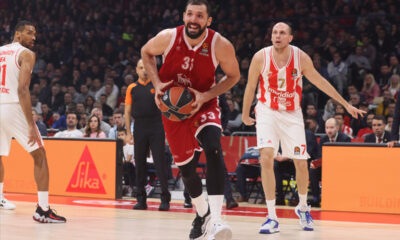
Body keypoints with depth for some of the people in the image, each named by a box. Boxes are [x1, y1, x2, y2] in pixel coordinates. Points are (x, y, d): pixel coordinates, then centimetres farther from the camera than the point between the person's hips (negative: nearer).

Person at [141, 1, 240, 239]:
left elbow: (233, 76, -4)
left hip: (204, 105, -2)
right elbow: (146, 52, 4)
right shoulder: (169, 37, -17)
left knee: (213, 150, -30)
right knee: (186, 167, 8)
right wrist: (158, 83, -10)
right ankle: (202, 212, 37)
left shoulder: (221, 45, -21)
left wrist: (206, 96, -18)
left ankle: (216, 220, -33)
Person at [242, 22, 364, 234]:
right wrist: (245, 115, 9)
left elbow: (320, 82, 0)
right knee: (266, 159, -19)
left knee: (301, 163, 3)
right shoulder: (261, 57, -15)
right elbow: (250, 87, 0)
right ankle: (272, 218, -14)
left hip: (292, 114, 2)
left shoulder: (301, 58, -12)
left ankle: (303, 207, 32)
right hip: (267, 112, -2)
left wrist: (346, 104, 4)